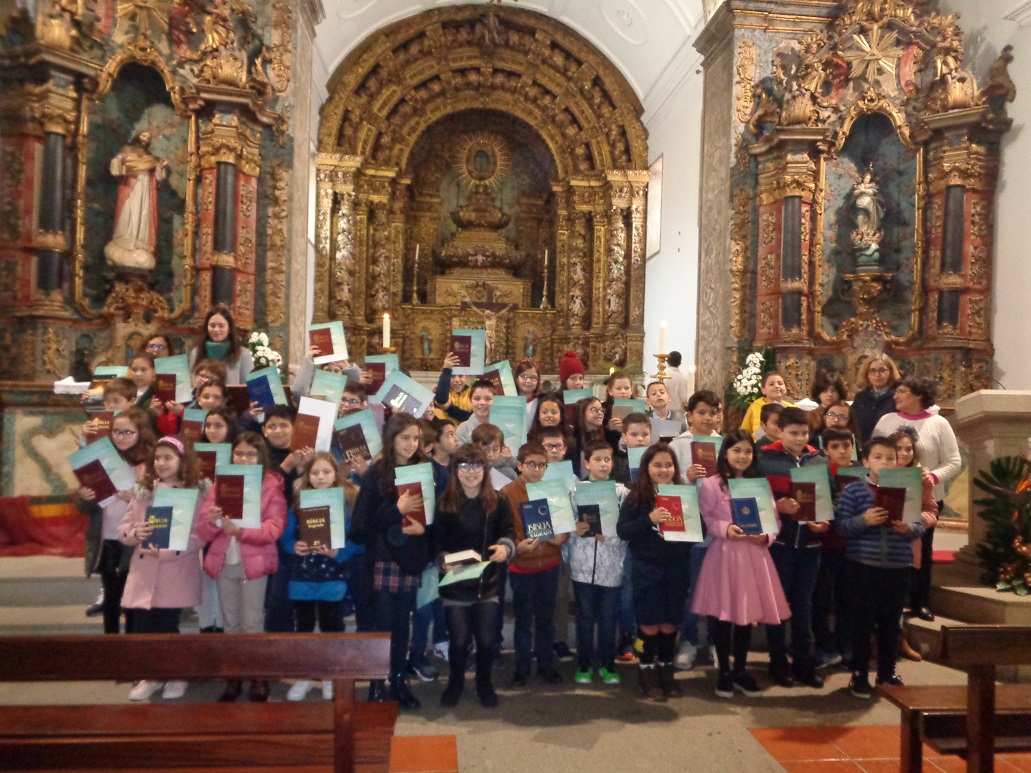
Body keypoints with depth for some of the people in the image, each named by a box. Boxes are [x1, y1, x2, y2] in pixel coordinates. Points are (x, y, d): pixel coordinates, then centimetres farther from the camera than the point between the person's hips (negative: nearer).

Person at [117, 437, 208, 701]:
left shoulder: (196, 493, -6)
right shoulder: (142, 491, 9)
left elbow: (199, 536, -13)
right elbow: (122, 528, 8)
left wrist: (165, 551, -21)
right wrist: (135, 533, -15)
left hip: (175, 575, -4)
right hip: (142, 574, 4)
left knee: (167, 627, 3)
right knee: (141, 628, 6)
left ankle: (177, 676, 26)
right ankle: (151, 676, 28)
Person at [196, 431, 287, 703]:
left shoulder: (272, 486, -4)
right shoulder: (220, 484, 7)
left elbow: (274, 528, -14)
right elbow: (203, 532, 1)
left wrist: (240, 530, -28)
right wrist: (211, 521, -22)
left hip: (254, 563, -4)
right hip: (223, 563, 4)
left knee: (252, 624, 2)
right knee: (230, 623, 13)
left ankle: (259, 678, 15)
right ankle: (233, 677, 24)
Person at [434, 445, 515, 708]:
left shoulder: (498, 501, -3)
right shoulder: (444, 502, -6)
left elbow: (508, 531, 2)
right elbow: (436, 540, -4)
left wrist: (505, 547, -19)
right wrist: (444, 560, -22)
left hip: (487, 580, 1)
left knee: (487, 639, 5)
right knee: (459, 639, 4)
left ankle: (484, 683, 31)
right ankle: (455, 681, 32)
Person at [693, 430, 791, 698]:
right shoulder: (710, 484, -5)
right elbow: (704, 520, -5)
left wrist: (766, 536, -11)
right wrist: (726, 529, -20)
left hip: (754, 555, 4)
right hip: (724, 554, -4)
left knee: (748, 614, 11)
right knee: (724, 615, 4)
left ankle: (741, 670, 26)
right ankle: (724, 672, 18)